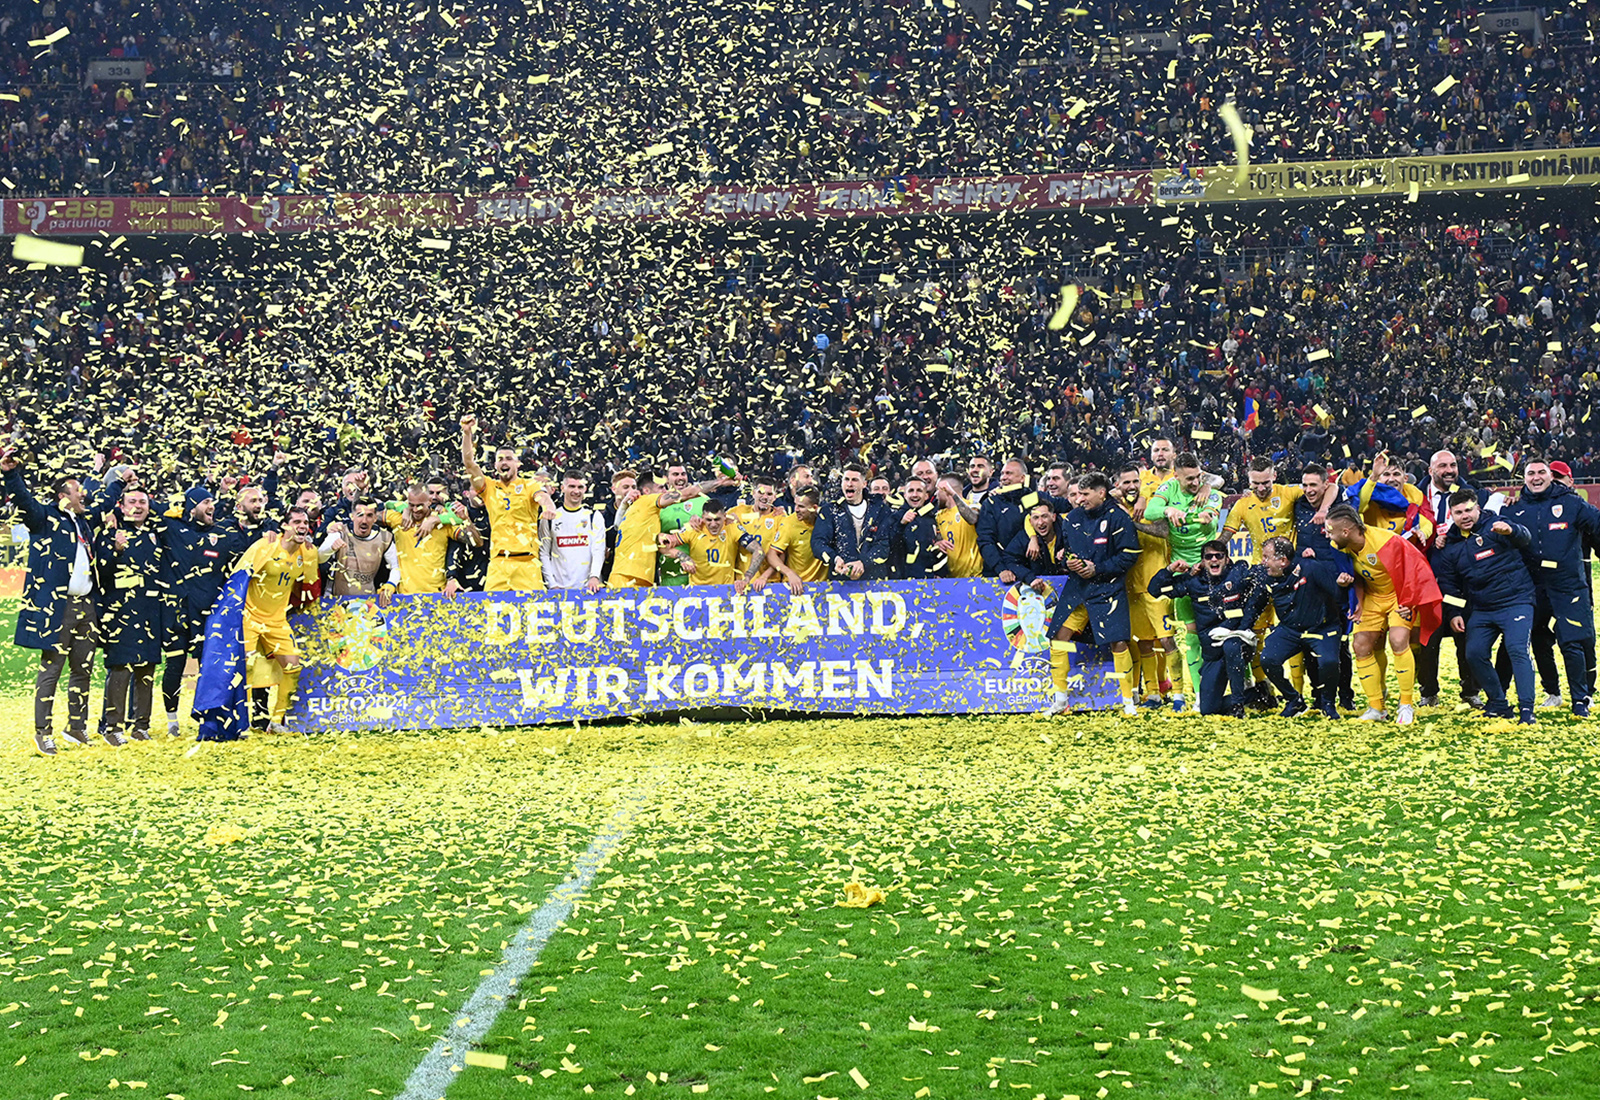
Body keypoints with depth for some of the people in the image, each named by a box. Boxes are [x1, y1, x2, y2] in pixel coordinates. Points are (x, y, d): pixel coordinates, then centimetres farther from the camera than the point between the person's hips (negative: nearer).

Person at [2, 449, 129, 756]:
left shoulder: (86, 519, 18)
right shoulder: (46, 517, -1)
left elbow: (104, 502, 37)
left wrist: (118, 480, 47)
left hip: (86, 606, 7)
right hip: (56, 607, -7)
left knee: (82, 668, 11)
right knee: (51, 668, -4)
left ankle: (76, 725, 22)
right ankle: (43, 732, 0)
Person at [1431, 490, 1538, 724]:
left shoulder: (1495, 526, -5)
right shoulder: (1451, 545, 9)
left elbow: (1525, 539, -24)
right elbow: (1448, 584, 15)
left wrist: (1511, 531, -47)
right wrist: (1454, 614, 3)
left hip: (1516, 601, -6)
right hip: (1480, 610, 6)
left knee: (1517, 650, -19)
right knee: (1474, 653, -5)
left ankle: (1526, 710, -20)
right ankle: (1498, 705, 9)